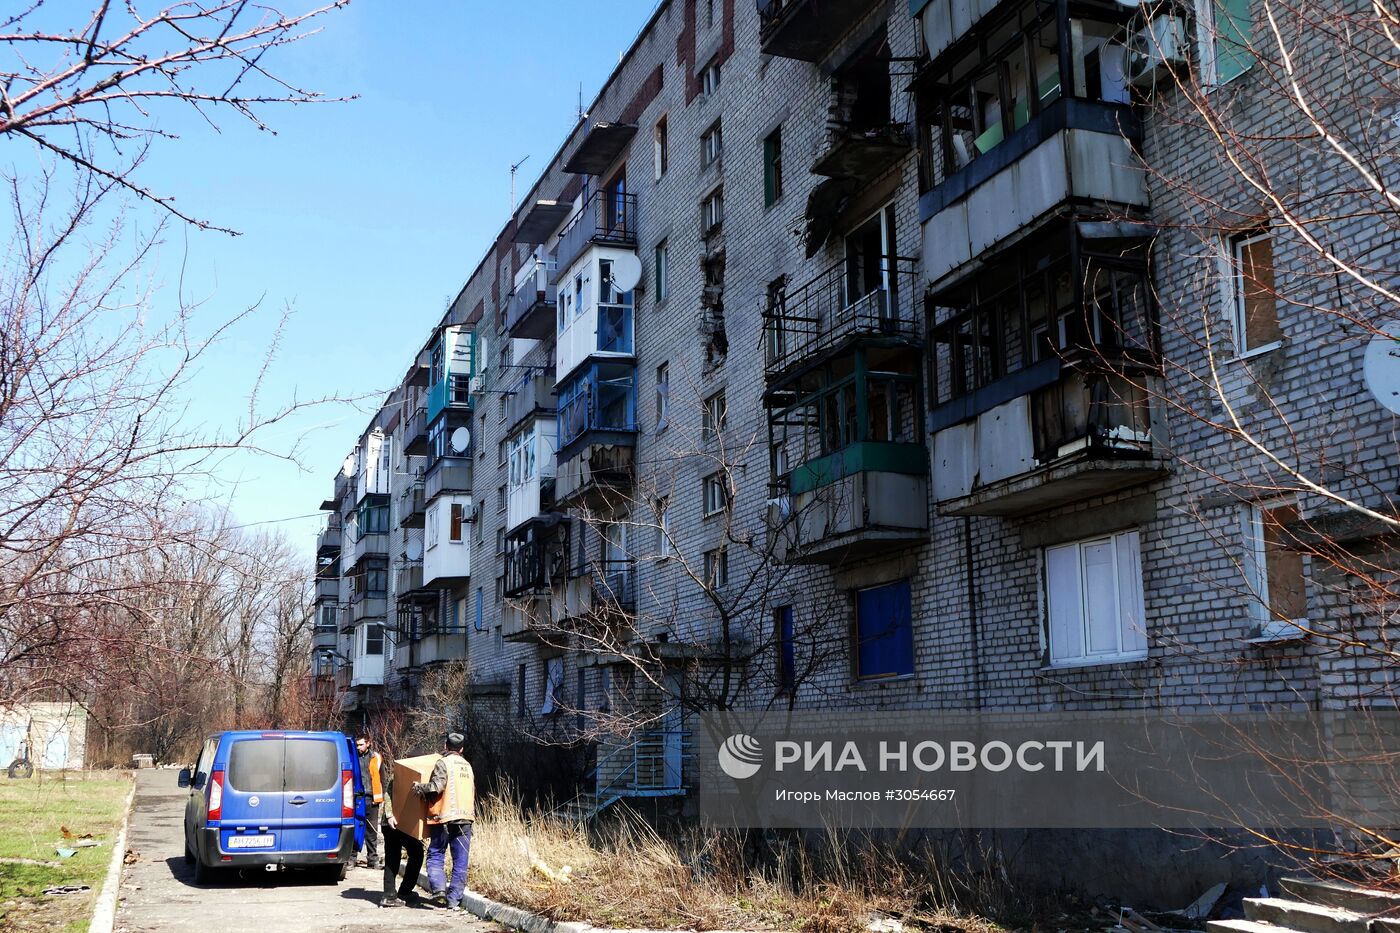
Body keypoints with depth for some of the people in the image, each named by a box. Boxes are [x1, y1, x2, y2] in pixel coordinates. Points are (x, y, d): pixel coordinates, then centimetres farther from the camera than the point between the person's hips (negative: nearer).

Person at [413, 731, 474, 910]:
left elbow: (438, 785, -18)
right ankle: (454, 900, 2)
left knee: (435, 856, 5)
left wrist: (419, 788, -5)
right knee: (460, 861, 5)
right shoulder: (467, 766, 17)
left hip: (444, 817, -5)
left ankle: (439, 889, -13)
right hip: (465, 818, 5)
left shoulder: (443, 763, -4)